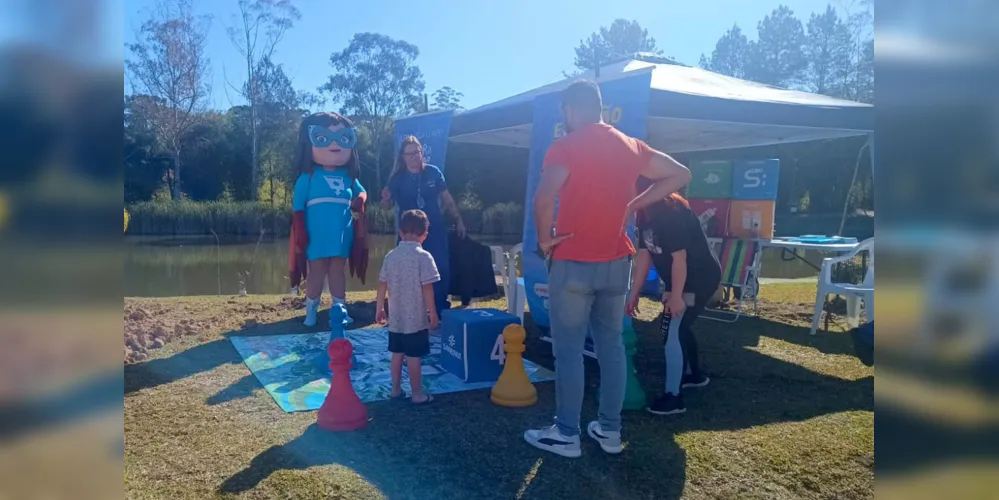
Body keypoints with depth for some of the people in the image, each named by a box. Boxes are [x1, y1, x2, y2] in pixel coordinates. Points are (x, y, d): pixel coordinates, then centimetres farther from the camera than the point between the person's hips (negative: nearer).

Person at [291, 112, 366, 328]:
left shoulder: (348, 177, 6)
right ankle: (311, 311, 17)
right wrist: (300, 232, -13)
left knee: (337, 270, 12)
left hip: (342, 234, 4)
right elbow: (297, 207, -7)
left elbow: (361, 191, 19)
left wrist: (360, 199, -6)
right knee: (317, 271, 4)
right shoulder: (308, 177, -6)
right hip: (317, 235, -4)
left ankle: (340, 309, 20)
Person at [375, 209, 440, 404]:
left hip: (395, 317, 5)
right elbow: (427, 288, -16)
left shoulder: (391, 256, 2)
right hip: (416, 318, -5)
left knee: (397, 353, 16)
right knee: (413, 356, 1)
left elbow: (382, 285, 6)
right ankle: (417, 394, 10)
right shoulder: (423, 256, -14)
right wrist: (433, 314, -8)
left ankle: (396, 389, 26)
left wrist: (379, 309, 17)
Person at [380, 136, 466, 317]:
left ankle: (442, 308, 16)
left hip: (435, 229, 0)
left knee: (442, 268, -1)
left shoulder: (433, 172, -3)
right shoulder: (397, 178, -4)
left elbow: (447, 198, 5)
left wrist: (458, 219, 7)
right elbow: (388, 205, -3)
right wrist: (385, 199, -26)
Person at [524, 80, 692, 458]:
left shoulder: (566, 147, -12)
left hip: (574, 263, -6)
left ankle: (566, 434, 11)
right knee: (611, 346, 13)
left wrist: (545, 237, -12)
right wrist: (632, 204, 9)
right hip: (616, 262, 6)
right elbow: (680, 175, 13)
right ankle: (610, 429, 22)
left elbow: (544, 196, -28)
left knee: (568, 350, 3)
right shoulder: (630, 146, 8)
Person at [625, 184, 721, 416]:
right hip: (683, 278, 10)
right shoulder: (645, 213, 2)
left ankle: (673, 397, -3)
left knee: (672, 330, -10)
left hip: (700, 277, -10)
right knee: (677, 325, 22)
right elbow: (644, 254, 4)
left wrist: (675, 296, -23)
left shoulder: (669, 211, -27)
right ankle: (693, 374, 43)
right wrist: (634, 292, 5)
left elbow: (679, 257, -27)